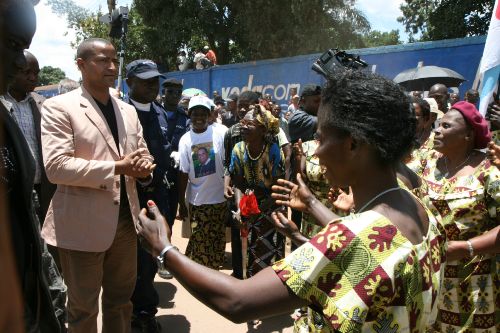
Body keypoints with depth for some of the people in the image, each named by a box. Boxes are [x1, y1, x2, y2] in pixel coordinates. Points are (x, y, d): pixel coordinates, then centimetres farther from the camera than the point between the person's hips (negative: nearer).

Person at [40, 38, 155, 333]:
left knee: (121, 299, 20)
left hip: (125, 218, 6)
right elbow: (55, 166, -18)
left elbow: (143, 155, 14)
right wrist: (117, 167, -22)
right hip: (83, 225, -5)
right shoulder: (59, 107, -7)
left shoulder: (128, 110, 12)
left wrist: (144, 167, -10)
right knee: (83, 306, 13)